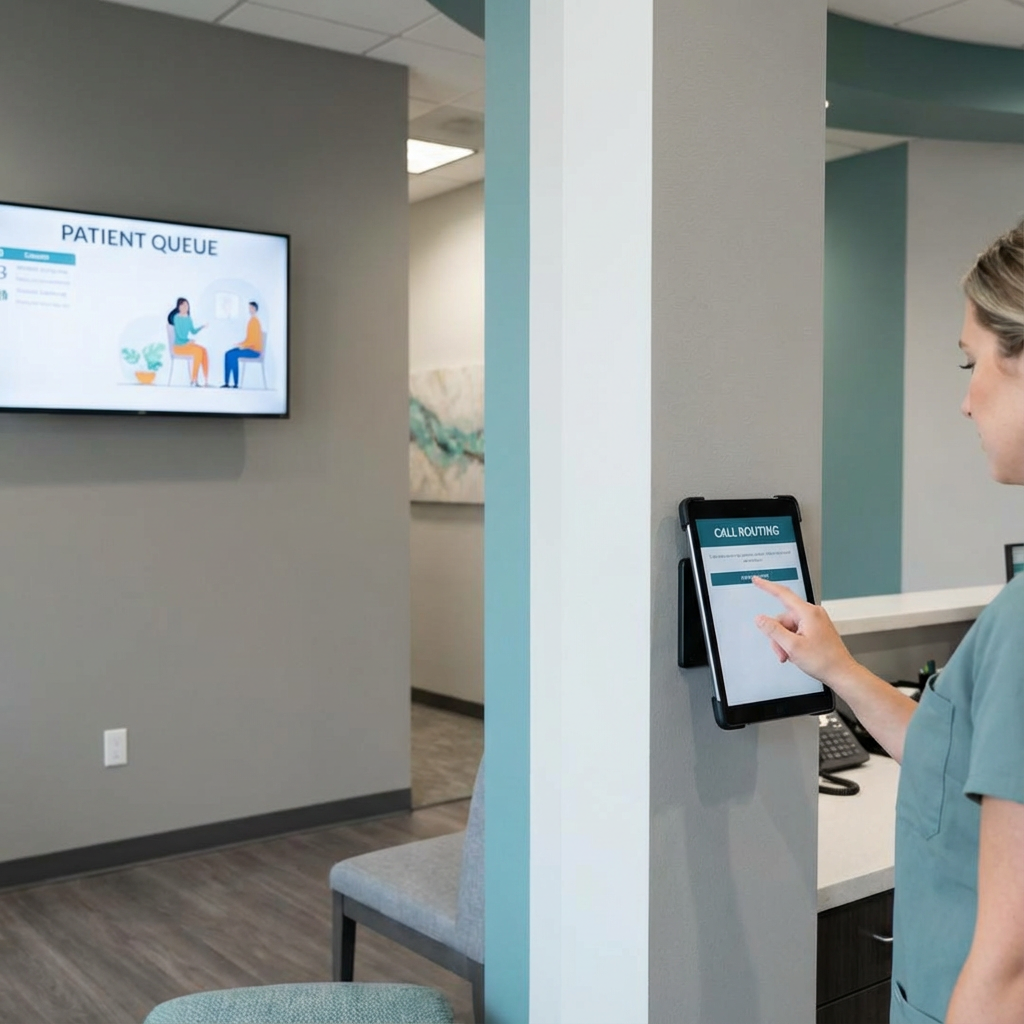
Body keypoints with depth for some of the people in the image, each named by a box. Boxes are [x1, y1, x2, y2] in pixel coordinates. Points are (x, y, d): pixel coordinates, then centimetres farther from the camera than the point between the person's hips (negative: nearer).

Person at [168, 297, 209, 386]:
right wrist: (188, 340, -7)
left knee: (203, 350, -20)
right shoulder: (177, 317, -10)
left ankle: (207, 380, -28)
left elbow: (193, 331, 17)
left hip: (187, 344, 7)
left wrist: (201, 327, 4)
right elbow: (180, 334, -14)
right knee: (198, 351, -30)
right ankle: (194, 380, -28)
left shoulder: (188, 318, 13)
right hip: (179, 346, -7)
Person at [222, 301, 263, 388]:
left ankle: (236, 383, -17)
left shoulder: (254, 321, -16)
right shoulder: (252, 320, 15)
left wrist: (243, 345, -17)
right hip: (249, 347, 10)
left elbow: (255, 339, -23)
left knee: (232, 355, -22)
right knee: (227, 354, 1)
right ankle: (227, 382, -4)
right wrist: (241, 344, 5)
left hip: (254, 350, -10)